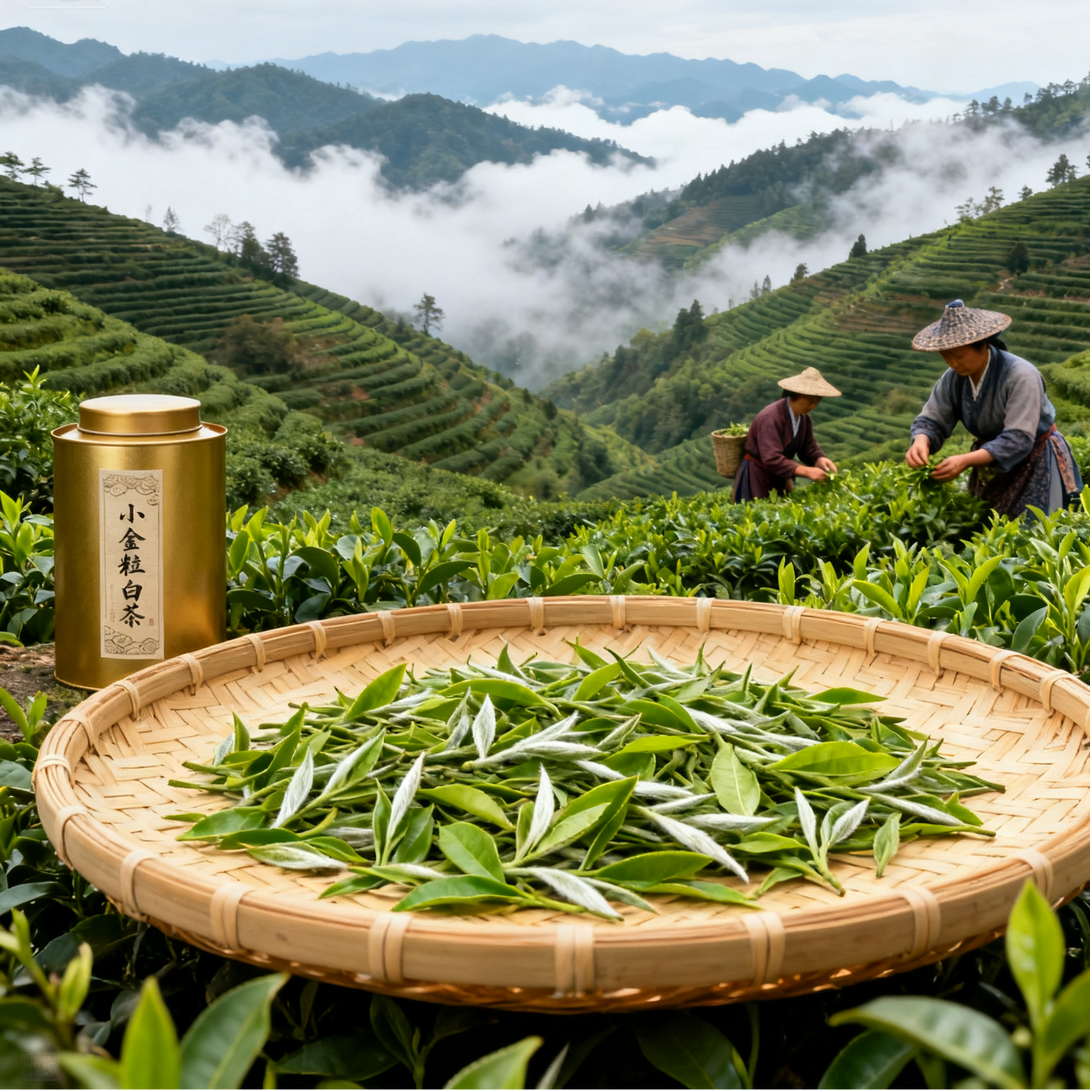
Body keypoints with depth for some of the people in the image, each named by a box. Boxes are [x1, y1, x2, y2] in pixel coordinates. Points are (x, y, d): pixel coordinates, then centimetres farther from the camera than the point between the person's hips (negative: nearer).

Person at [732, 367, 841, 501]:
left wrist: (820, 459, -18)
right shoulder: (771, 418, -26)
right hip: (756, 477, -8)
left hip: (780, 479, 8)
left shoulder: (804, 417, 0)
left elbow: (808, 448, 6)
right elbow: (772, 459, -32)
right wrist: (806, 471, -36)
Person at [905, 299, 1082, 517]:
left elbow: (1018, 440, -35)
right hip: (990, 463, 6)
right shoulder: (953, 379, -10)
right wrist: (921, 442, -34)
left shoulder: (1020, 376, -29)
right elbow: (932, 421, -9)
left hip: (1034, 464, -6)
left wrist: (966, 461, -45)